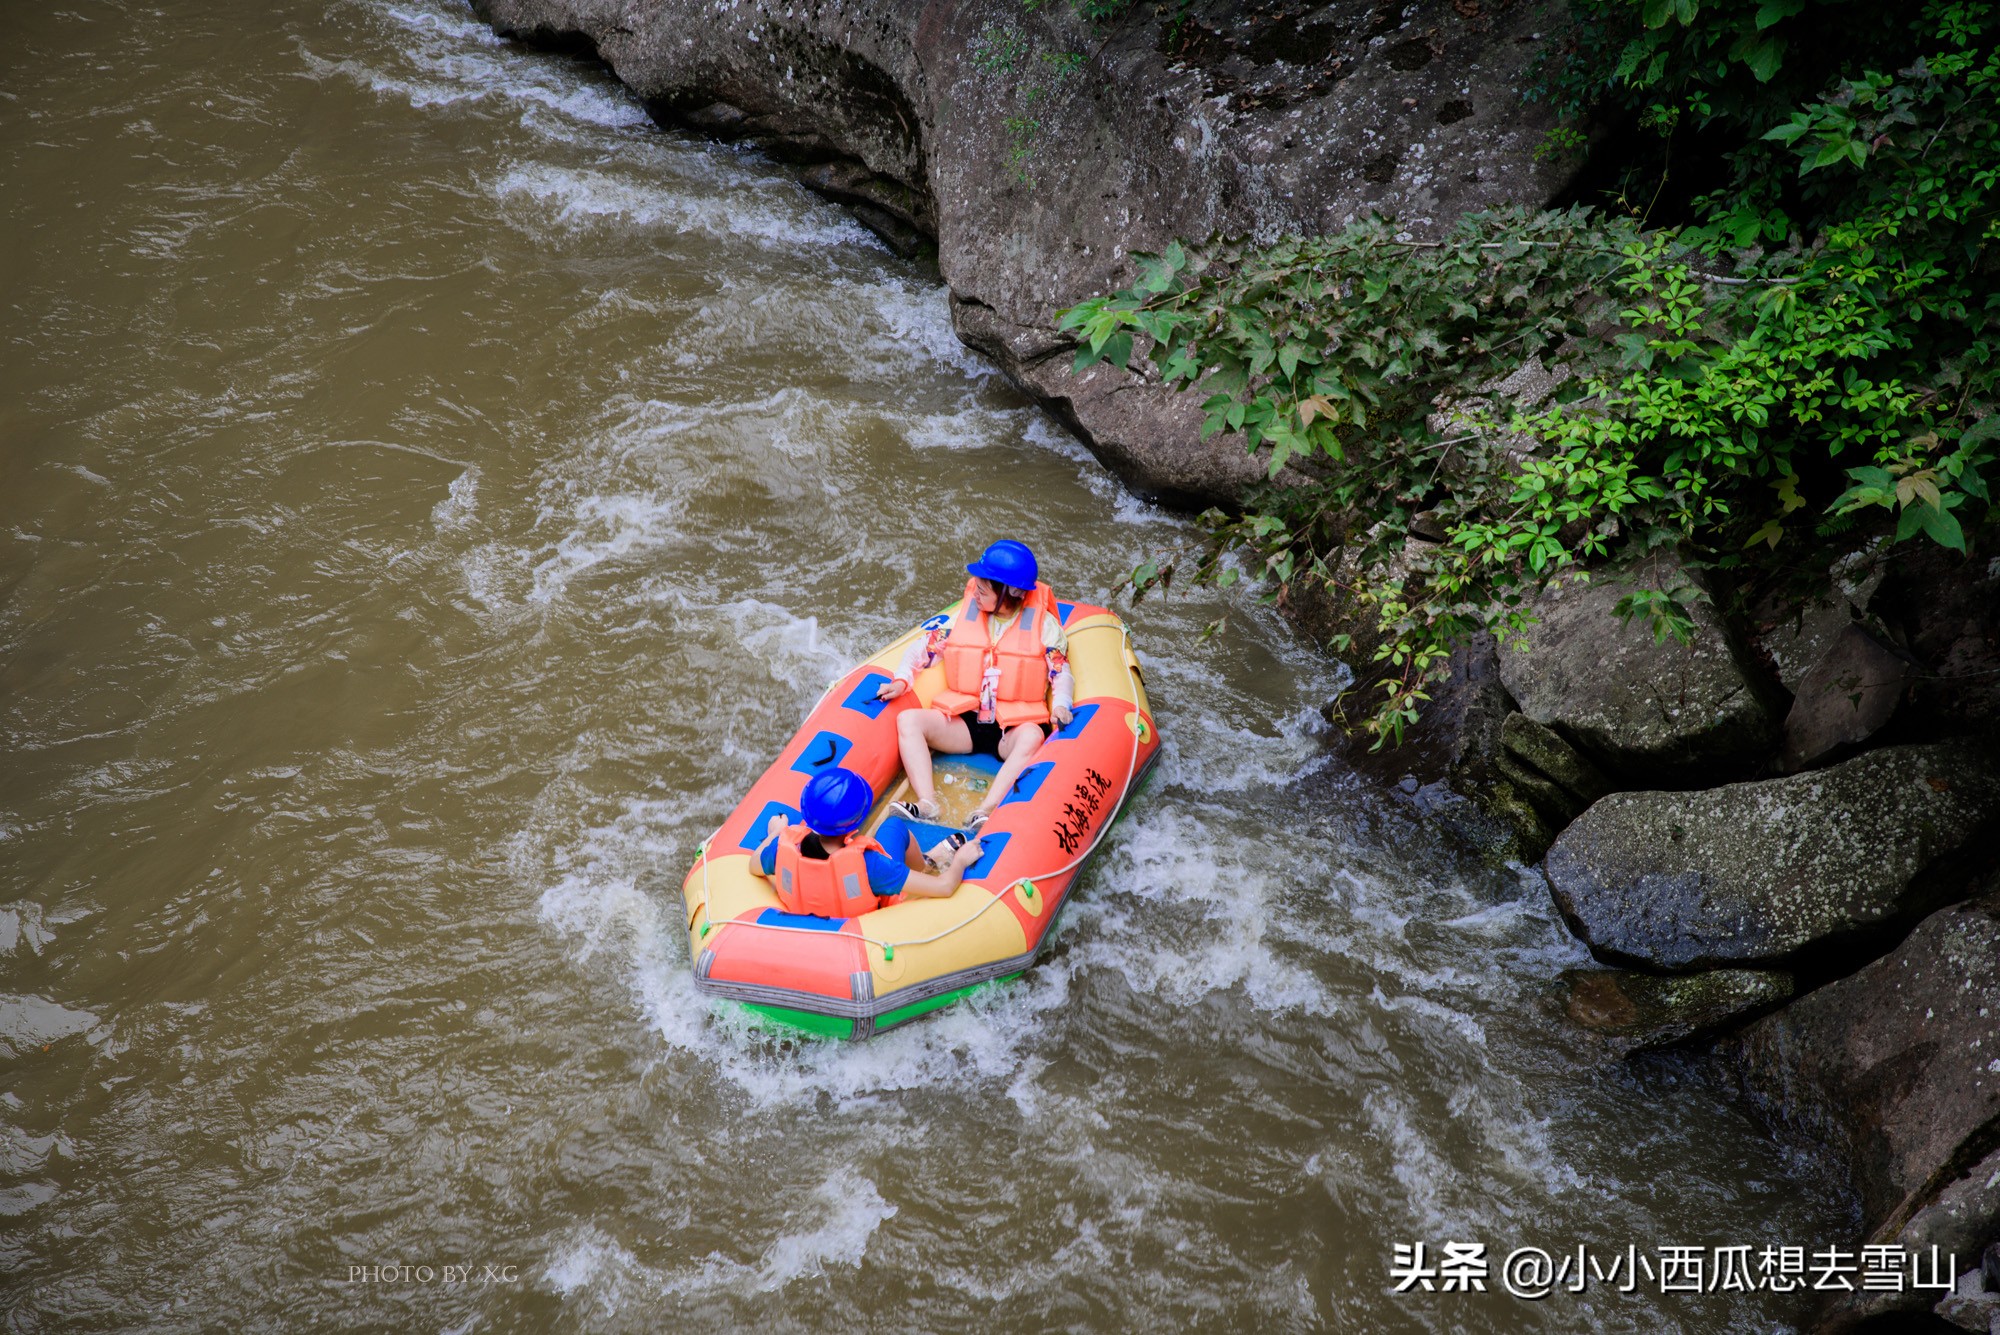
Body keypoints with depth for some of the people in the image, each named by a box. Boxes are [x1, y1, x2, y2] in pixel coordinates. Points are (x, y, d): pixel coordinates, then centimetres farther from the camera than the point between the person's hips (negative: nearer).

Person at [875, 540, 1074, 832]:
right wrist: (901, 680, -6)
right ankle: (927, 805, -37)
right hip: (964, 723, 3)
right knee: (909, 720, -21)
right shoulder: (964, 615, 8)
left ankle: (985, 812, -52)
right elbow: (925, 648, 10)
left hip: (1015, 727, -3)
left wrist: (1060, 704, -21)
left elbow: (1061, 671, -1)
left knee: (1033, 738, -39)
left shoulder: (1044, 624, 1)